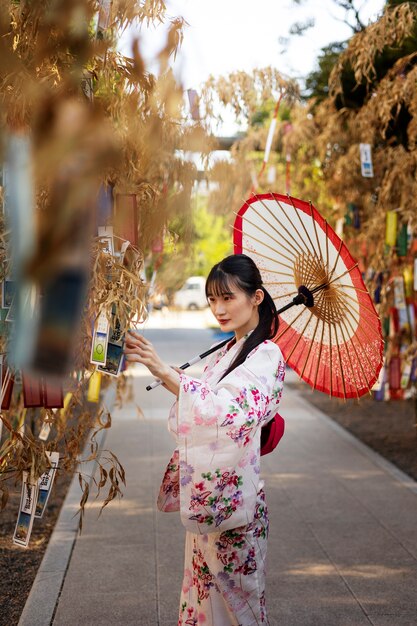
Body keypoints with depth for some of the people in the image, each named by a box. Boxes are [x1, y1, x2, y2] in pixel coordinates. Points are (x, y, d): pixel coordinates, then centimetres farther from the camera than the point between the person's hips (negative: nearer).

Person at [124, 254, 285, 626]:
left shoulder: (266, 355, -14)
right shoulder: (226, 353, 13)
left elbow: (231, 412, -32)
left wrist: (164, 371, -39)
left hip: (231, 494, -8)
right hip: (205, 493, 8)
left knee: (231, 595, 5)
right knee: (204, 587, 16)